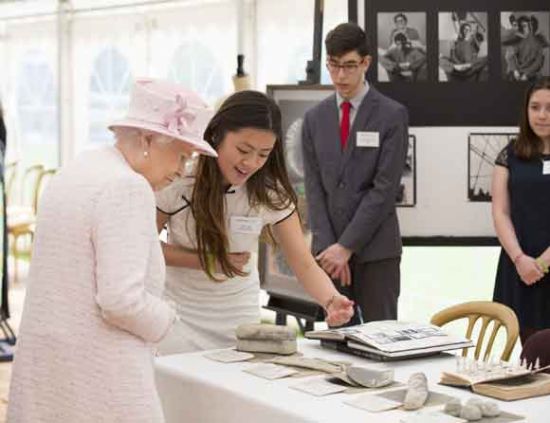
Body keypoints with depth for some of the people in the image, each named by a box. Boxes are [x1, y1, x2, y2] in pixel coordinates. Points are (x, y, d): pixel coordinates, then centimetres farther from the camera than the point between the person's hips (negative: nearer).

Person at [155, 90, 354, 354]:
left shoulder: (270, 192, -13)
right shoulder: (179, 179, -19)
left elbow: (305, 265, -14)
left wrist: (331, 301, -35)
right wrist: (205, 261, -20)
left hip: (240, 317, 2)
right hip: (180, 312, -2)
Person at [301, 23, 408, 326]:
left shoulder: (392, 115, -3)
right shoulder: (315, 118, 10)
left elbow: (385, 187, -9)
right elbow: (314, 187, 6)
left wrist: (346, 246, -13)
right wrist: (327, 246, -7)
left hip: (375, 248, -3)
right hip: (329, 249, 3)